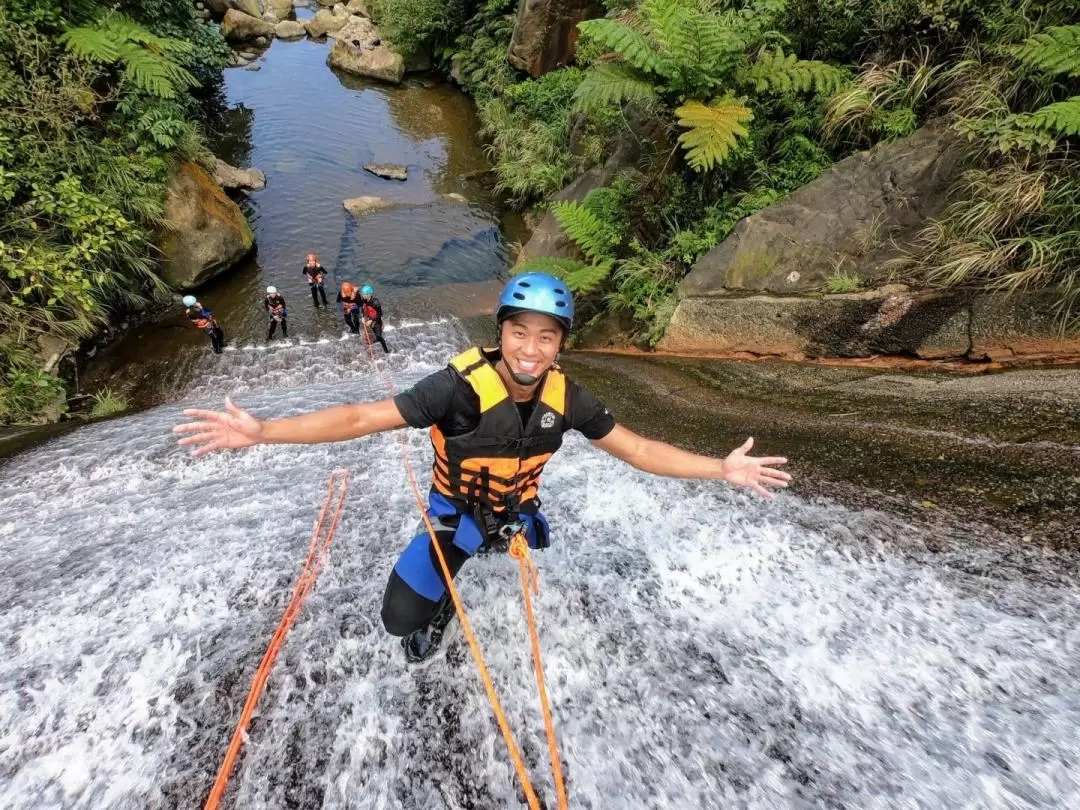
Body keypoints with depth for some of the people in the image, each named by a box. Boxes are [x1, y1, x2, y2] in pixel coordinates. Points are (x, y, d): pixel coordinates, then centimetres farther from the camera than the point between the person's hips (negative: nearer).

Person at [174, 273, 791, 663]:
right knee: (402, 618, -6)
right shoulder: (460, 386, -33)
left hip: (516, 508, 3)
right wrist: (263, 432, -39)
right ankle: (441, 600, 28)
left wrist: (720, 468, -18)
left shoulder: (567, 398, -22)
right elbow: (362, 418, -32)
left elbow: (638, 450, -13)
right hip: (456, 509, -3)